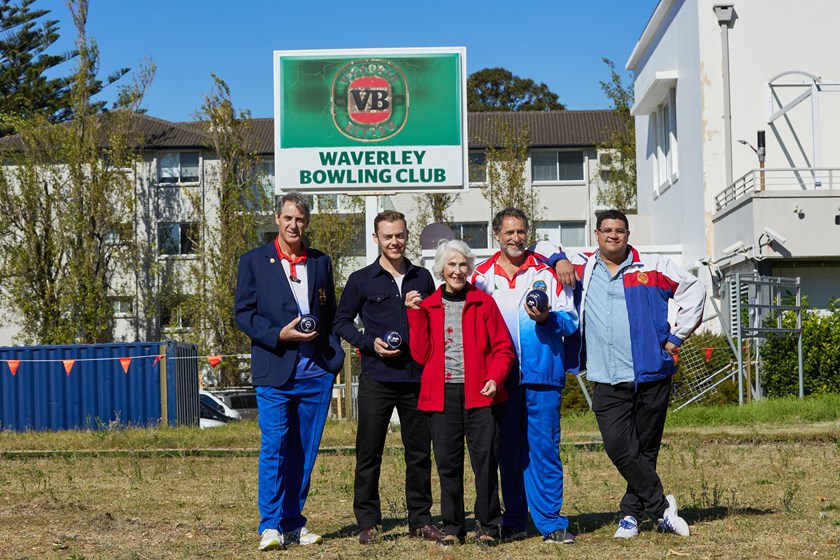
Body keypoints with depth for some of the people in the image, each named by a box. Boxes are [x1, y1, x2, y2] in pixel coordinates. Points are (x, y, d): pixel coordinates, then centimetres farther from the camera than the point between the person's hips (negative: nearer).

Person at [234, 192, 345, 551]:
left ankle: (293, 522, 14)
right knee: (274, 447, -7)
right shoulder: (254, 262, 3)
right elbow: (243, 313, 0)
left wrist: (334, 357, 4)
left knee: (305, 450, 6)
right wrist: (278, 335, -14)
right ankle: (270, 526, -2)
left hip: (316, 373, 4)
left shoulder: (321, 262, 13)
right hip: (274, 372, -3)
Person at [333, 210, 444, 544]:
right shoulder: (361, 280, 2)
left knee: (419, 452, 7)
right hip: (377, 378, -3)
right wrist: (369, 343, -9)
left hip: (416, 378, 3)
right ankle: (367, 522, 8)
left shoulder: (422, 278, 10)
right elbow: (342, 321, 6)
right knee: (369, 453, 0)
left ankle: (420, 520, 17)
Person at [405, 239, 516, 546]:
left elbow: (504, 349, 4)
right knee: (448, 463, 4)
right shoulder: (427, 306, 11)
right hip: (442, 395, 1)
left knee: (485, 460, -2)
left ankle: (488, 526, 9)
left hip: (479, 394, -1)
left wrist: (495, 378, -13)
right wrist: (415, 313, -4)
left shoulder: (484, 303, 6)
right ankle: (452, 527, 15)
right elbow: (421, 354, 3)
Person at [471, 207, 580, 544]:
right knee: (508, 451, 7)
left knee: (545, 447, -5)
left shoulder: (546, 271, 4)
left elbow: (570, 319, 2)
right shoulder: (482, 275, 9)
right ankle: (513, 522, 17)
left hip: (542, 374, -2)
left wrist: (547, 318, -17)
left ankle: (551, 522, 0)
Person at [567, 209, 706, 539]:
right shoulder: (581, 268, 9)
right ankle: (661, 507, 0)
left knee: (646, 450, 5)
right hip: (608, 381, 0)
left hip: (652, 376, 0)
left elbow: (694, 290, 13)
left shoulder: (653, 268, 6)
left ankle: (632, 513, 17)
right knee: (619, 449, -12)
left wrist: (676, 337, 8)